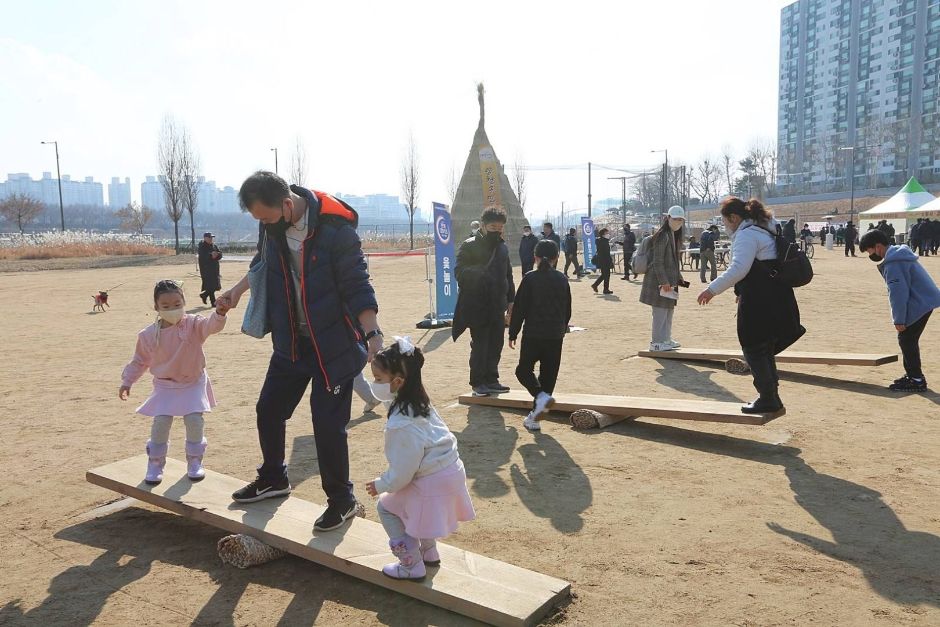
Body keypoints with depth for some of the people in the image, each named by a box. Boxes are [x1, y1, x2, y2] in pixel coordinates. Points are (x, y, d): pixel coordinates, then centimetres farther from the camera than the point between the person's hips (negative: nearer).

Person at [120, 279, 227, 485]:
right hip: (165, 385, 1)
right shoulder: (148, 335, -6)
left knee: (194, 419, -10)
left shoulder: (193, 324, -13)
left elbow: (211, 325, -34)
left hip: (193, 382, -1)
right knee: (160, 421, -9)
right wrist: (127, 381, 7)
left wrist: (220, 312, -54)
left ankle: (194, 461, 12)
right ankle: (155, 464, 12)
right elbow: (140, 361, 9)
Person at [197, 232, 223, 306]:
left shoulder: (214, 246, 13)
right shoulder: (202, 247, -7)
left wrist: (216, 254, -16)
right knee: (210, 286, -8)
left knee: (215, 285, 8)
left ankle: (204, 295, 30)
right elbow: (203, 257, -19)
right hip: (206, 269, -7)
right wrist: (211, 255, -28)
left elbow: (220, 255, 5)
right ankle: (213, 302, -3)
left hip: (214, 269, 7)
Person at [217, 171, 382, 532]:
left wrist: (372, 333, -29)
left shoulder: (336, 230, -23)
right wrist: (237, 290, 15)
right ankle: (273, 478, 39)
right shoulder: (272, 225, -3)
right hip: (291, 340, 7)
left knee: (327, 423, -6)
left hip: (333, 344, -6)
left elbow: (358, 288, -19)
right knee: (269, 409, 15)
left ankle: (341, 499, 15)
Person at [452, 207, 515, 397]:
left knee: (496, 345, 9)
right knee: (479, 345, -2)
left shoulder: (502, 247, 14)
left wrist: (510, 299, 16)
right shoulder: (469, 246, -6)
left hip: (497, 306, 6)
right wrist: (480, 271, -28)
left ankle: (491, 380, 20)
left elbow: (508, 275, 20)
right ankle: (478, 383, 9)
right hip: (477, 306, -6)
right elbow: (459, 272, -14)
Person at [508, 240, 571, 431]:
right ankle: (535, 418, 11)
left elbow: (519, 308, -6)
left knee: (524, 369, 10)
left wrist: (513, 333, 2)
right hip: (555, 336, 3)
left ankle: (541, 396, -17)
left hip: (533, 334, -3)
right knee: (548, 374, 9)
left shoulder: (530, 279, -7)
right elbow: (567, 310, 12)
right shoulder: (562, 280, 4)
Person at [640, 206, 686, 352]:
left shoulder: (674, 236, 16)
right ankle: (657, 342, 3)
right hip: (659, 281, -10)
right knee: (660, 311, -5)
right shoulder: (662, 235, -14)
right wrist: (664, 281, -21)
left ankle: (666, 339, 27)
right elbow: (657, 261, -18)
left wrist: (679, 279, 19)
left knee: (669, 310, 16)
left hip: (669, 280, 10)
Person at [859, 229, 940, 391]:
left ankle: (916, 380, 0)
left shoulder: (893, 263, -19)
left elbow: (899, 292, -22)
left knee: (906, 339, -5)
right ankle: (912, 374, 24)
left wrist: (899, 319, -17)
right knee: (909, 339, 16)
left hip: (920, 303, -10)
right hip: (925, 299, 10)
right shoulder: (898, 255, 14)